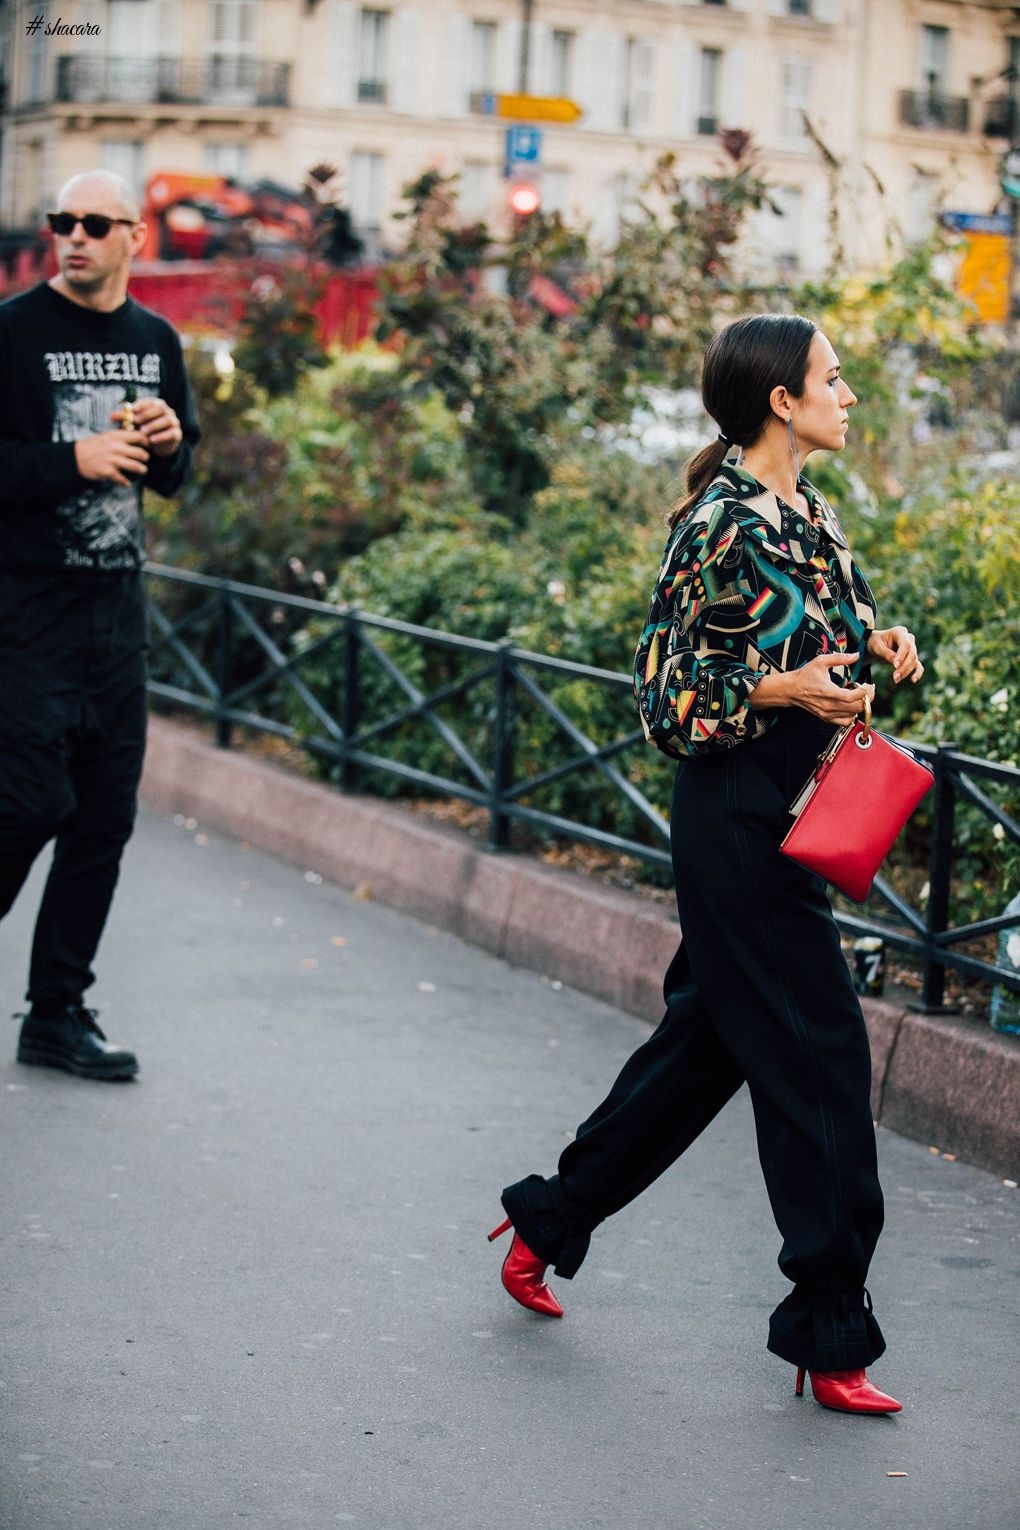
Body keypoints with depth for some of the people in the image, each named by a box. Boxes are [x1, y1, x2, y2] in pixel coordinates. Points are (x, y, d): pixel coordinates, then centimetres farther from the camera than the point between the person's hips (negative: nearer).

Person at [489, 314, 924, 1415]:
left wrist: (873, 641, 5)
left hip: (793, 816, 10)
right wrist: (786, 690, -24)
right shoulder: (723, 525, -17)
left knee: (705, 1040, 17)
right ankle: (831, 1333, 3)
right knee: (817, 1056, -5)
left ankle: (548, 1218, 32)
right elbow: (665, 695, -14)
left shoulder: (805, 506, 11)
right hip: (737, 820, -10)